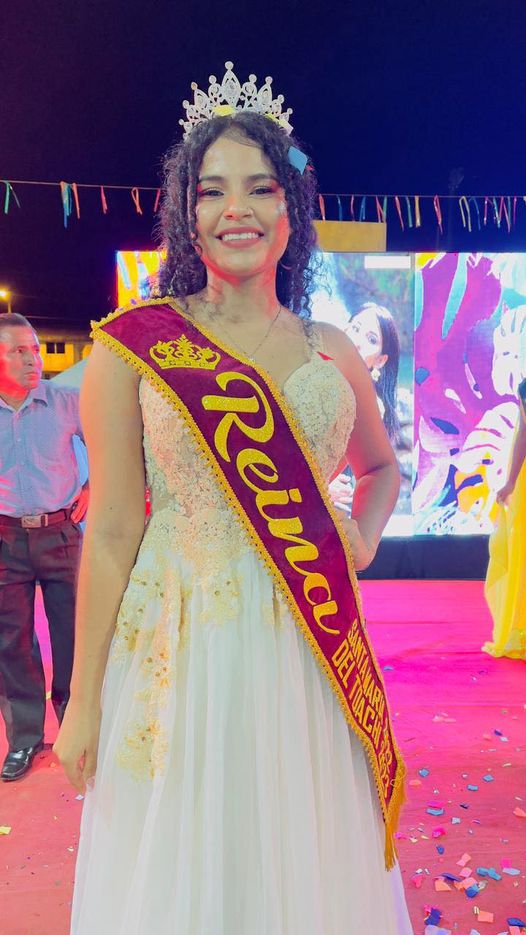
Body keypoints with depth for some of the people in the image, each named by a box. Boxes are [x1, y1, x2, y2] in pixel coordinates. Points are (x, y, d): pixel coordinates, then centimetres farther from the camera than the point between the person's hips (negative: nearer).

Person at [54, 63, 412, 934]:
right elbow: (111, 529, -5)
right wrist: (83, 697, -4)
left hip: (310, 652, 4)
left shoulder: (332, 352, 5)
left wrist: (364, 537, 3)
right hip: (178, 650, -3)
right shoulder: (132, 346, -5)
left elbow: (381, 465, 22)